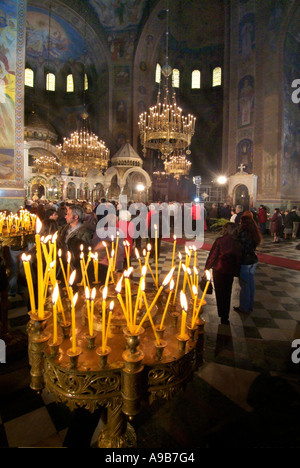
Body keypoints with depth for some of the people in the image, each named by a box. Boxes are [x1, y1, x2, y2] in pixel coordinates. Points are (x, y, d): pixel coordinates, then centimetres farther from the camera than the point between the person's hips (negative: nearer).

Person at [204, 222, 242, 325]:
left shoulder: (219, 240, -12)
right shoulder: (237, 243, -4)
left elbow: (213, 255, -10)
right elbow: (238, 258, 1)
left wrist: (207, 268, 0)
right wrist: (236, 272, 11)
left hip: (218, 270, -2)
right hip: (230, 271, 3)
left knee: (220, 293, 12)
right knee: (227, 293, 15)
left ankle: (222, 316, 21)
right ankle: (225, 317, 23)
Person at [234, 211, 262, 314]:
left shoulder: (243, 233, -21)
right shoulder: (254, 232, 4)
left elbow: (240, 248, -19)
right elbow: (254, 246, 11)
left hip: (245, 262, -8)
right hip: (253, 260, 8)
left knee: (244, 285, 4)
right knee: (251, 283, 18)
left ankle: (244, 308, 17)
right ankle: (250, 306, 33)